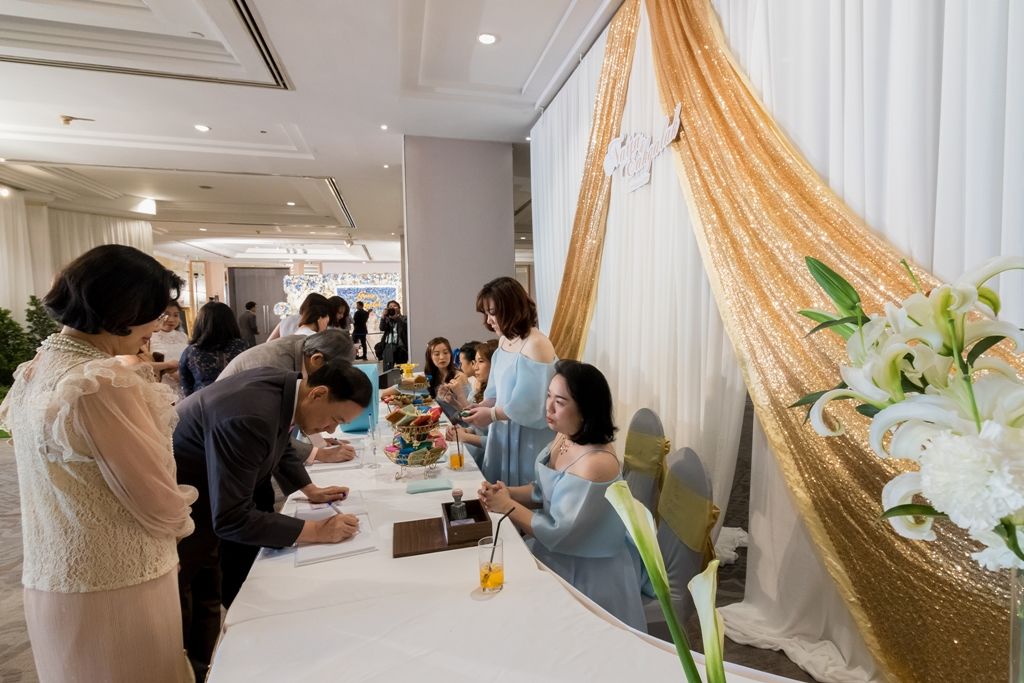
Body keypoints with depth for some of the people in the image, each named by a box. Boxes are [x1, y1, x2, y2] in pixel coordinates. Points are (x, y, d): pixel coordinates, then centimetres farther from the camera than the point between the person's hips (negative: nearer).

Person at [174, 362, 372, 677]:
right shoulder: (250, 417, -39)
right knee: (180, 620, 9)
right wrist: (316, 531, -30)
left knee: (207, 603, 21)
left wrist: (310, 490, 5)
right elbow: (231, 520, -35)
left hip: (206, 499, 8)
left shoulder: (284, 385, -12)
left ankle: (203, 669, 38)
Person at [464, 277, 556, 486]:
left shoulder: (536, 345, -21)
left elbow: (531, 406, -22)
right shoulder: (504, 341, 7)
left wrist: (492, 415, -14)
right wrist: (476, 408, -2)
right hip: (503, 434, 8)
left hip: (529, 439, -8)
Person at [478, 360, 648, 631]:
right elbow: (544, 491, 8)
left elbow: (557, 533, -24)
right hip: (558, 552, 7)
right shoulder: (563, 437, -4)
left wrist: (508, 506, -19)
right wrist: (508, 492, -9)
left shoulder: (595, 464, -30)